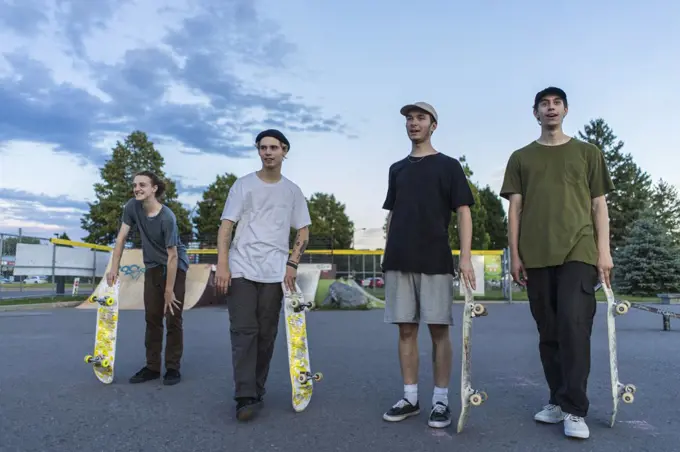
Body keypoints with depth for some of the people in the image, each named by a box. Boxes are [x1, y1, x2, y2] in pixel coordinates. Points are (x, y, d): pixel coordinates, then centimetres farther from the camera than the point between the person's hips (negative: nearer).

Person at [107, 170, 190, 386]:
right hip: (153, 267, 5)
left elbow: (172, 256, -24)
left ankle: (173, 368, 6)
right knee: (152, 318, 6)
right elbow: (121, 237, -5)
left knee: (173, 318, -4)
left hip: (176, 267, -5)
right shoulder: (132, 207, -12)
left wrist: (169, 291, -20)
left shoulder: (167, 217, -28)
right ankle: (152, 367, 15)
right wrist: (114, 269, -10)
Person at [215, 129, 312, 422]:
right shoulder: (243, 185, 6)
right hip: (241, 270, -2)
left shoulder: (292, 190, 12)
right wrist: (222, 265, -11)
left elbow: (303, 232, 13)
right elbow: (226, 226, 0)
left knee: (266, 334, 5)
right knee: (244, 331, -8)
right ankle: (246, 396, -6)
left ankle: (255, 391, 18)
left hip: (274, 273, 2)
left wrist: (292, 264, -1)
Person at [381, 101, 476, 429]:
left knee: (439, 330, 0)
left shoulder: (448, 166, 5)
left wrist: (465, 257, -11)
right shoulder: (397, 169, 17)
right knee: (406, 329, 6)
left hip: (436, 261, -3)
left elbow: (463, 212, -1)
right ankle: (410, 398, 16)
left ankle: (441, 401, 11)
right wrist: (388, 255, 12)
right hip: (399, 261, 4)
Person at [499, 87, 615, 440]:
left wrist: (604, 250, 0)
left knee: (574, 325, -12)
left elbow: (599, 205, 10)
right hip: (537, 255, 2)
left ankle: (574, 409, -4)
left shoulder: (588, 153, 13)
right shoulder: (521, 158, 14)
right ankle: (558, 401, 18)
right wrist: (515, 253, 1)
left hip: (579, 251, -1)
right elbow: (515, 208, 9)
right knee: (549, 331, 7)